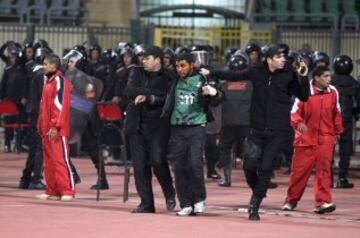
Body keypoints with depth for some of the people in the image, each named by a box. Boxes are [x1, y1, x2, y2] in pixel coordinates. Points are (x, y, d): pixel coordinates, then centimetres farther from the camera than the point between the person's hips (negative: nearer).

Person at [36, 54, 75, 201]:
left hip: (57, 130, -9)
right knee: (49, 161, 10)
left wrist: (55, 126, -20)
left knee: (61, 159, -9)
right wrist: (41, 126, 20)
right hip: (46, 129, 9)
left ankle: (67, 191, -8)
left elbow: (61, 105, -17)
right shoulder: (48, 81, 17)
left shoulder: (60, 81, -11)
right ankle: (52, 191, 15)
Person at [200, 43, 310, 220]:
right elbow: (234, 76, 15)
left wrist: (303, 78, -14)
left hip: (277, 131, -2)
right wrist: (211, 73, 17)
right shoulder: (257, 72, 3)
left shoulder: (288, 76, -1)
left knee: (265, 168, -6)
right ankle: (258, 192, 22)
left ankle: (254, 206, 4)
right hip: (257, 129, 2)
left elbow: (304, 97, 0)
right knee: (250, 165, -8)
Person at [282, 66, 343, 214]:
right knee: (300, 169, 5)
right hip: (306, 137, -2)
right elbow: (295, 112, -9)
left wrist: (338, 131, 18)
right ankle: (291, 201, 22)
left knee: (323, 168, -10)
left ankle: (323, 202, -12)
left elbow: (336, 113, 15)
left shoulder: (333, 92, 2)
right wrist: (298, 123, -28)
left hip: (326, 137, 2)